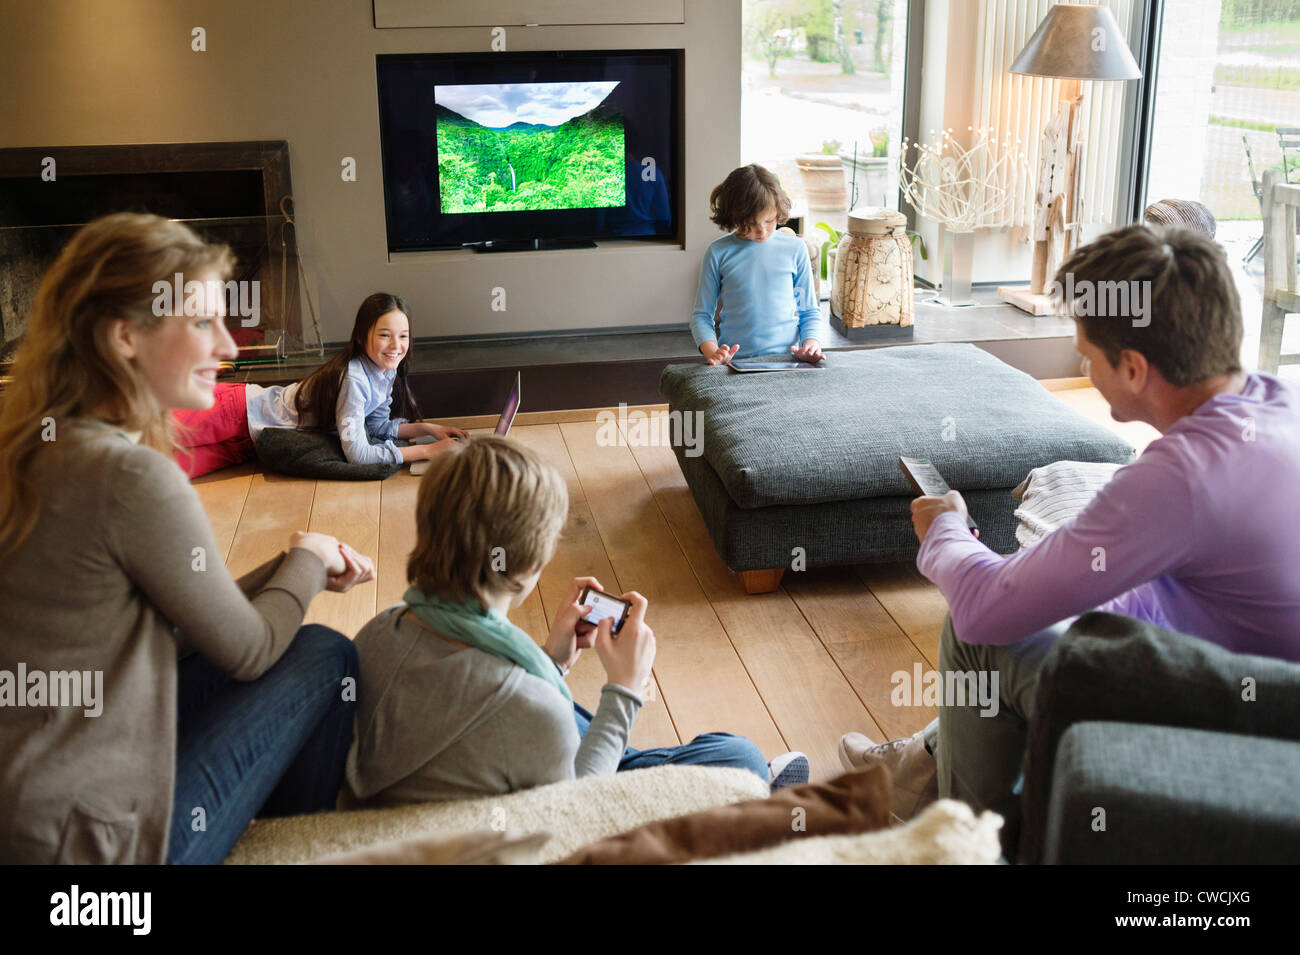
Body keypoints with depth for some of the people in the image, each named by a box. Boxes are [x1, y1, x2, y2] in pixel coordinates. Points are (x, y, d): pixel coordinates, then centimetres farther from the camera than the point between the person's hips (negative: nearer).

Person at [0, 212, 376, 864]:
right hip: (84, 839, -8)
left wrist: (293, 568, 8)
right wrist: (306, 562, 8)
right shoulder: (134, 478, -24)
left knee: (294, 640, 18)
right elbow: (247, 649, -10)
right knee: (326, 657, 4)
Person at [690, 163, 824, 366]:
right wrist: (712, 352, -11)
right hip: (735, 361, -1)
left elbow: (809, 311, 15)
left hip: (786, 357, 1)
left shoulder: (795, 249, 8)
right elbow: (701, 315, 8)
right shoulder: (718, 253, 4)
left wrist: (811, 344, -5)